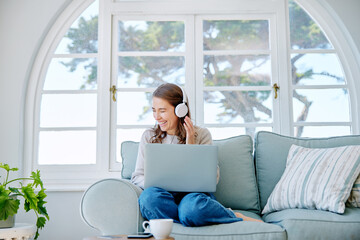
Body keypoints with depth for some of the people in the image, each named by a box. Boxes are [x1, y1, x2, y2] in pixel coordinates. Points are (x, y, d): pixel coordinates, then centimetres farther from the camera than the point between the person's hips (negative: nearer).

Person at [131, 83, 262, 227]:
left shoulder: (201, 134, 8)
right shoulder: (149, 136, 14)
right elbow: (137, 177, 9)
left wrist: (191, 147, -7)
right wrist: (158, 185, -12)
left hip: (194, 194, -3)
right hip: (165, 196, 3)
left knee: (192, 206, -41)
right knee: (148, 196, -35)